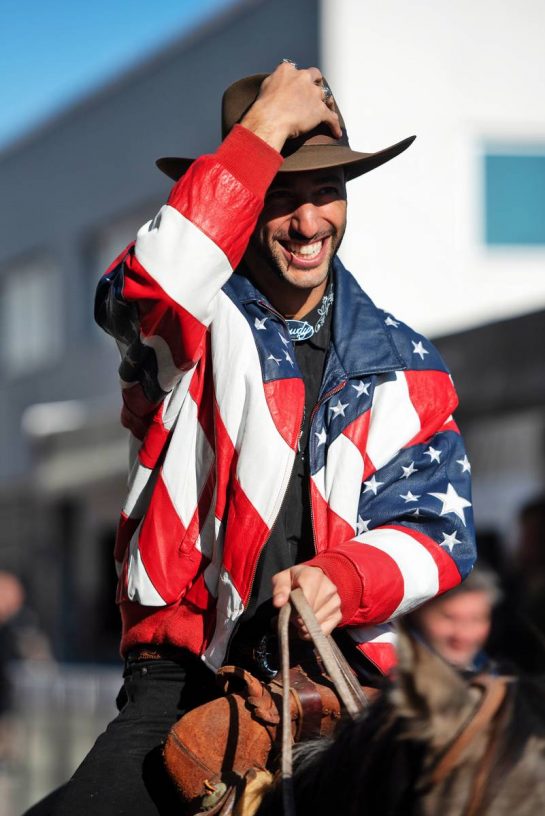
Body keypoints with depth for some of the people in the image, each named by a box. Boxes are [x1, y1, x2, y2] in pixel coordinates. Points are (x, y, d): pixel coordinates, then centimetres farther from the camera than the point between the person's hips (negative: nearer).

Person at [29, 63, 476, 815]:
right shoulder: (194, 324, 4)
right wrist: (263, 131, -16)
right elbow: (148, 291, -21)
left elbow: (439, 531, 7)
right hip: (184, 680, -3)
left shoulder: (404, 365, 14)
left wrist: (342, 579, -16)